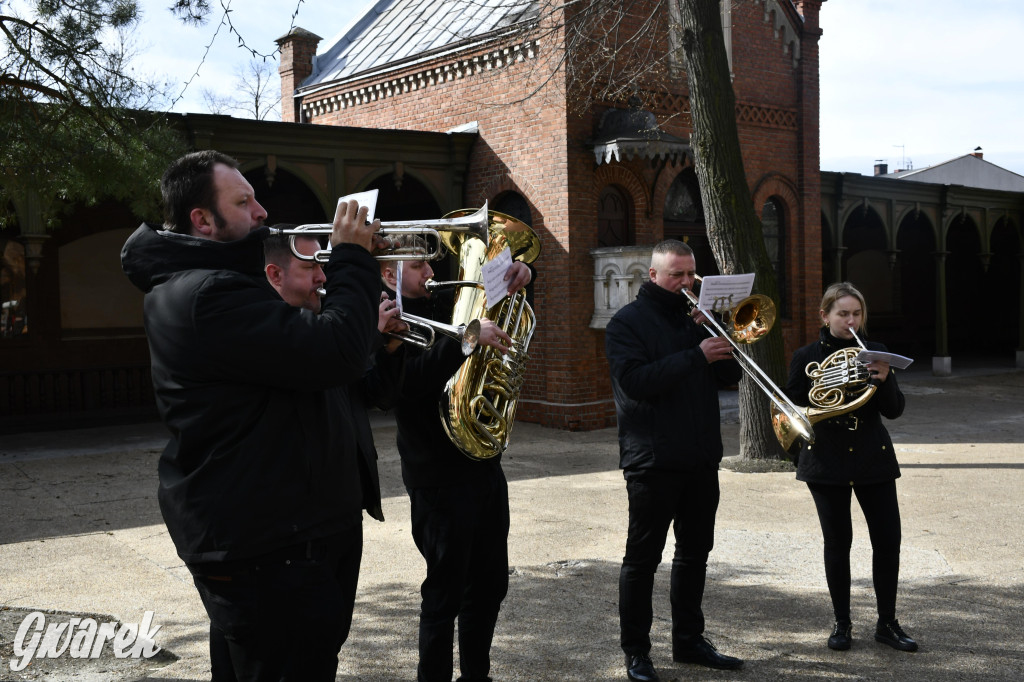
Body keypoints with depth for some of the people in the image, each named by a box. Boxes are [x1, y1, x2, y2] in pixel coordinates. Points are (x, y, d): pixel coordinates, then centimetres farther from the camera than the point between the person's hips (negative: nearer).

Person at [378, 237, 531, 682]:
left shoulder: (444, 305, 10)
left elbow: (494, 294, 24)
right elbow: (409, 380, -29)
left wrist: (517, 274, 2)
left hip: (485, 465, 8)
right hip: (440, 475, -8)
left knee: (490, 586, 17)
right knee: (446, 591, 1)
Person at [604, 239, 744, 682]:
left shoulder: (695, 318, 15)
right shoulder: (628, 322, -5)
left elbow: (728, 376, 9)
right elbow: (636, 381, -20)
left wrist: (711, 333, -6)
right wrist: (696, 355, -22)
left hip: (701, 459, 7)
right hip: (654, 459, -7)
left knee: (695, 553, 14)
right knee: (642, 558, 1)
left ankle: (689, 640, 27)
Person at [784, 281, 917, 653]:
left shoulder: (874, 353, 6)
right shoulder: (806, 357, 1)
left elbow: (894, 410, 1)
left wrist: (884, 381, -18)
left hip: (873, 459, 2)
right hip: (827, 462, -2)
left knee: (888, 539, 0)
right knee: (837, 541, 2)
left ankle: (887, 623, 15)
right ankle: (842, 623, 17)